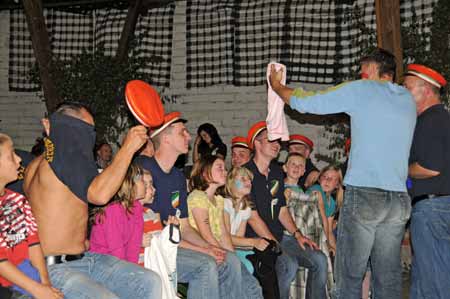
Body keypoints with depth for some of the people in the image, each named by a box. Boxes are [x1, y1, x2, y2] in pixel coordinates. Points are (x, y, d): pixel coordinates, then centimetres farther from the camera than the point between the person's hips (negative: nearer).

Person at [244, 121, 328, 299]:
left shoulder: (277, 172, 15)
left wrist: (297, 234, 3)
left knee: (319, 260, -6)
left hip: (279, 237, 8)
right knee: (289, 264, -30)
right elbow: (252, 217, -14)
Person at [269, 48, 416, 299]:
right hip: (400, 199, 5)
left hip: (363, 194, -5)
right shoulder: (408, 100, 15)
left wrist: (277, 86, 20)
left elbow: (304, 103, 4)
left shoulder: (360, 90, 0)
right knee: (389, 277, 8)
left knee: (350, 276, 1)